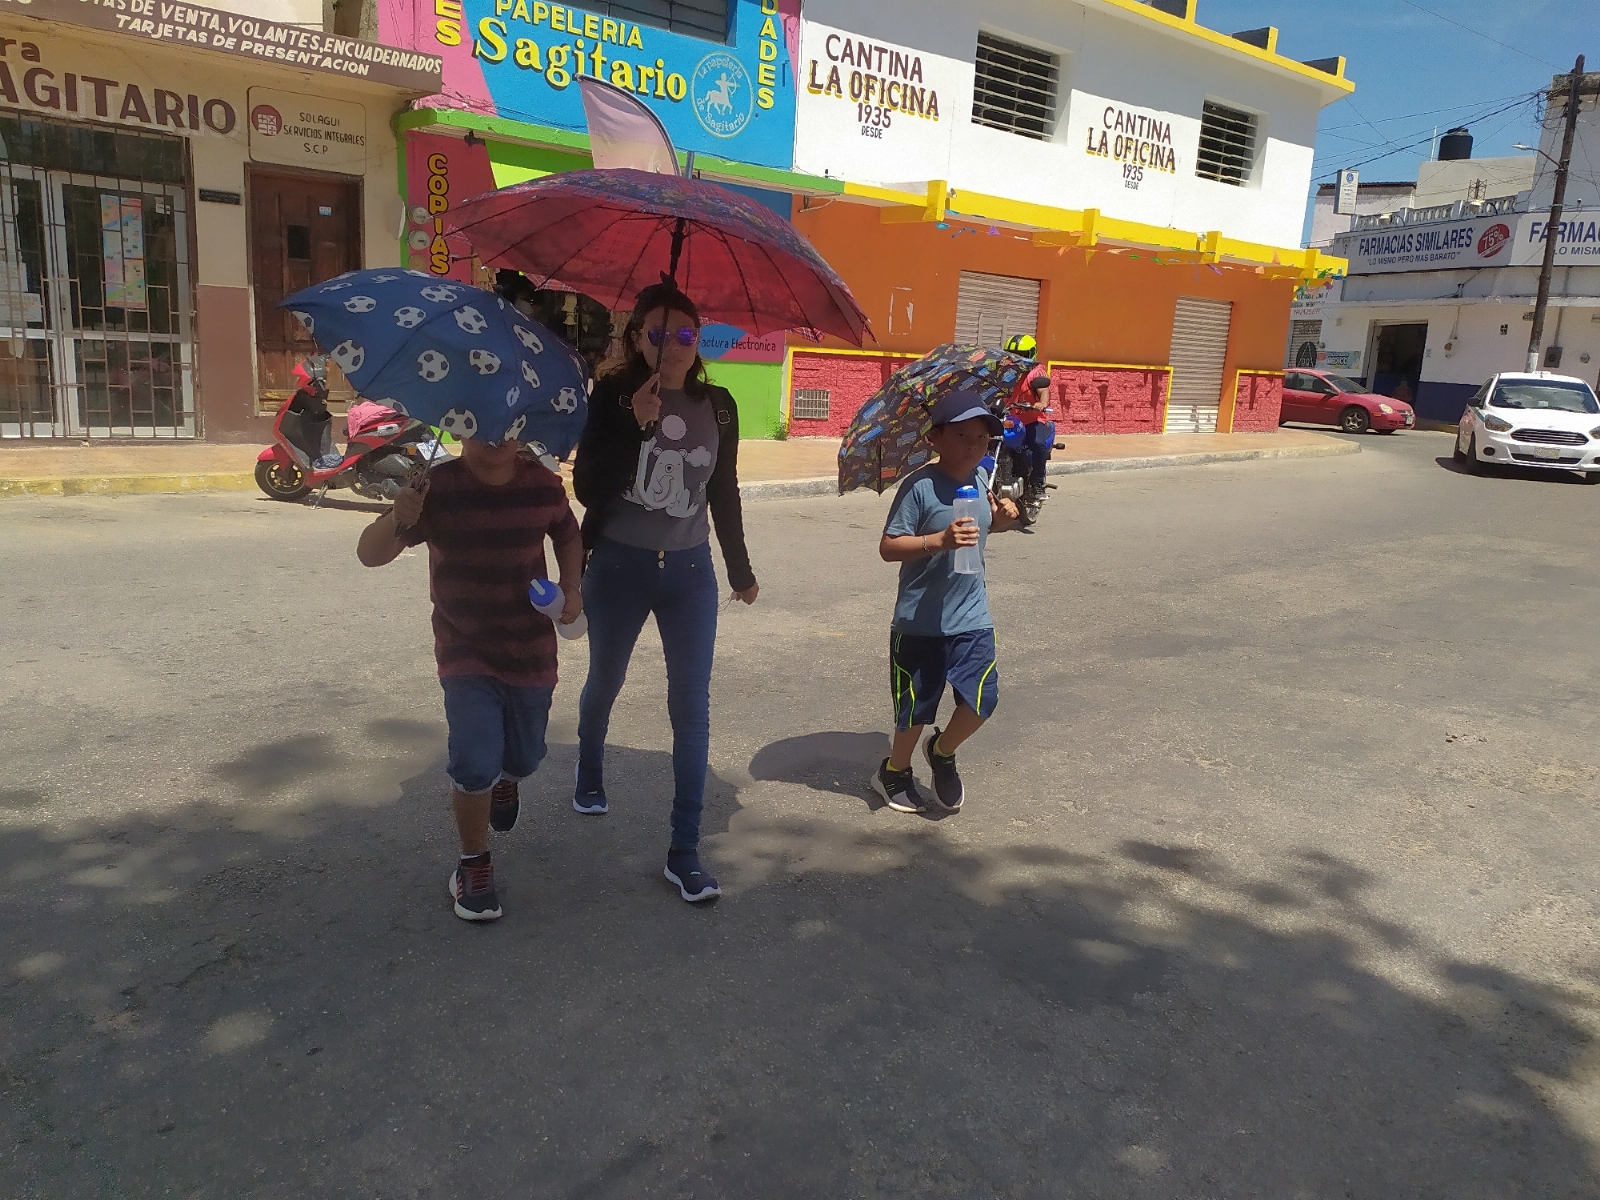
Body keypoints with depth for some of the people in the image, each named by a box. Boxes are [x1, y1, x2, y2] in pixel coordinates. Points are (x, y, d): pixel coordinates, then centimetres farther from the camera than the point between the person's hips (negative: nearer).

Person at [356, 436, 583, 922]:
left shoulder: (544, 486, -8)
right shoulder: (438, 488, -16)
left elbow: (568, 536, 13)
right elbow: (370, 554, -19)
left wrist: (571, 589, -4)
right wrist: (397, 520, -40)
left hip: (532, 650, 3)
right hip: (466, 652, -3)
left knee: (524, 758, 17)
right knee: (475, 765, -15)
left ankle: (505, 780, 56)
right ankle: (474, 864, 12)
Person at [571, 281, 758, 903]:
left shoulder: (718, 406, -1)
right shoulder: (613, 396, -9)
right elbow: (586, 488, -16)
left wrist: (740, 569, 16)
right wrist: (635, 424, -26)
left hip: (690, 571, 1)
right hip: (619, 566, -1)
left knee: (692, 707, -3)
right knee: (604, 683, 20)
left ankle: (685, 852, 5)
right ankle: (590, 774, 52)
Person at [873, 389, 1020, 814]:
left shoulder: (979, 482, 4)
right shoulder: (920, 485, -16)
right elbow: (888, 547, -17)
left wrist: (998, 521, 0)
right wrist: (938, 541, -31)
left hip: (972, 618, 5)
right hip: (921, 621, -5)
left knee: (982, 699, 0)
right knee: (917, 707, 9)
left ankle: (942, 751, 30)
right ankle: (894, 771, 36)